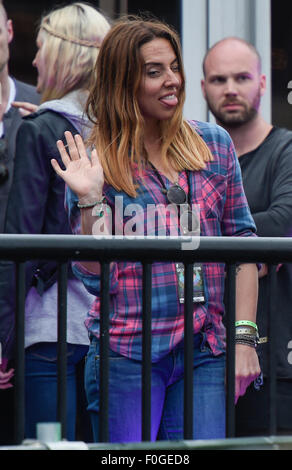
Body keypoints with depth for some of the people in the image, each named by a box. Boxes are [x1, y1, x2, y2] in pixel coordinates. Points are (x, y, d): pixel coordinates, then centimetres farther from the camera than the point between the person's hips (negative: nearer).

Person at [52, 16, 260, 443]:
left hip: (205, 355, 2)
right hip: (126, 355, -2)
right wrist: (90, 201, -17)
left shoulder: (214, 144, 8)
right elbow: (94, 275, -3)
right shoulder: (93, 163, 0)